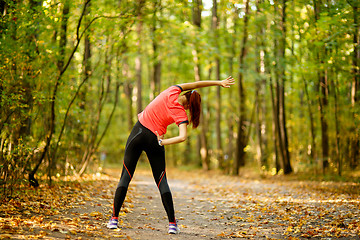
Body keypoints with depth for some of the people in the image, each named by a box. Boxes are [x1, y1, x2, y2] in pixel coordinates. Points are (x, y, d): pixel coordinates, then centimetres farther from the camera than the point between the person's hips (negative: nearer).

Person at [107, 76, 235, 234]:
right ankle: (172, 224, 5)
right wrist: (162, 142, -13)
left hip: (138, 133, 2)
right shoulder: (181, 114, -8)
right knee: (161, 181, 8)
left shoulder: (172, 92, -4)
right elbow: (183, 137, -21)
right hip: (155, 140, -2)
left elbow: (195, 84, 4)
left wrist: (218, 83, 5)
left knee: (126, 176, 6)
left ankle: (114, 218, 2)